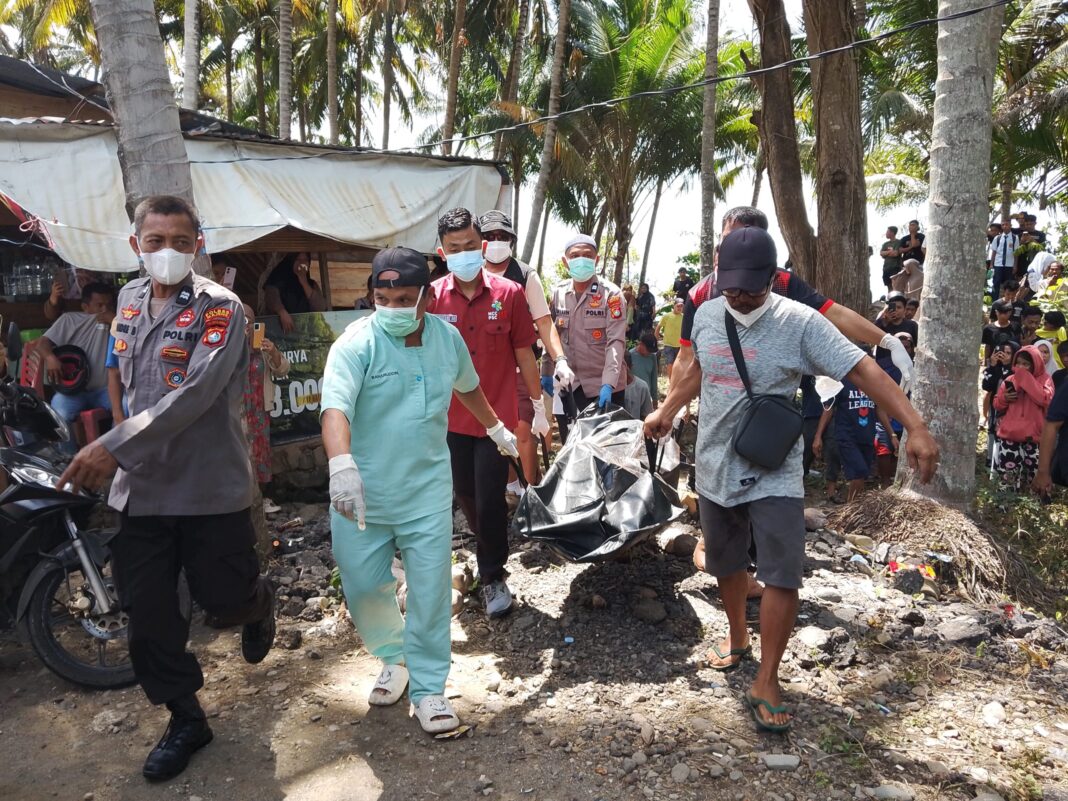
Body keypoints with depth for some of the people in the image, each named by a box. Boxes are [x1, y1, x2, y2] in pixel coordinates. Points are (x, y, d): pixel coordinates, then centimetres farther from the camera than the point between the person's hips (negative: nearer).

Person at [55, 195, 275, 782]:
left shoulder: (219, 308, -12)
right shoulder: (129, 300, 9)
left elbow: (195, 393, -23)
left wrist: (116, 447, -28)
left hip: (210, 486, -5)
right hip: (140, 485, 5)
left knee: (225, 598, 3)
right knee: (147, 612, 8)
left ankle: (258, 604, 40)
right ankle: (185, 717, 26)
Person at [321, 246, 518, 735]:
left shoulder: (448, 338, 0)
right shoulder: (357, 343, -15)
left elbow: (468, 386, 21)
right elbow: (335, 406, -31)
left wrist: (495, 427, 33)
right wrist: (342, 465, -48)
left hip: (427, 490, 2)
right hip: (362, 492, -2)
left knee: (430, 591, 4)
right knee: (364, 588, 9)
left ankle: (427, 689, 21)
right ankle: (394, 658, 38)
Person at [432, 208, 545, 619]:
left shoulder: (509, 293, -7)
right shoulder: (433, 297, -5)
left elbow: (524, 354, 0)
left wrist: (538, 405, 4)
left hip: (497, 416, -2)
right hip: (452, 418, 3)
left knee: (490, 501, 0)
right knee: (466, 496, 17)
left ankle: (493, 576, 22)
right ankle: (490, 550, 45)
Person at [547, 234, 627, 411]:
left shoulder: (611, 294, -10)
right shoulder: (557, 293, 3)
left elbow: (616, 342, -18)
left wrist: (608, 384, -28)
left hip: (605, 385, -3)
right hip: (572, 384, 3)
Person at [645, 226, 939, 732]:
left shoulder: (800, 323, -16)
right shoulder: (706, 316, -2)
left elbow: (863, 371, -22)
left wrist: (915, 427, -33)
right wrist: (664, 413, 22)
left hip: (774, 475, -4)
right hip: (715, 469, 4)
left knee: (782, 577, -5)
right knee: (727, 564, 19)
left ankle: (766, 682, 10)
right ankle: (737, 638, 44)